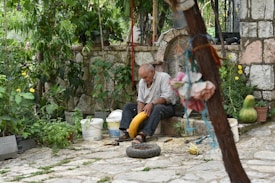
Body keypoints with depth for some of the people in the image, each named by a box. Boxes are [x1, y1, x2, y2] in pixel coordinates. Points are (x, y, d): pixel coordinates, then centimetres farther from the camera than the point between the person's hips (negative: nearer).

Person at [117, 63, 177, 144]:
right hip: (147, 107, 7)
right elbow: (140, 100, 3)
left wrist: (152, 104, -31)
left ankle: (142, 135, -49)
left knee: (157, 108, -40)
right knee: (127, 106, -3)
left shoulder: (164, 77, -12)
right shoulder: (142, 82, 8)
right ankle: (127, 132, -22)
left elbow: (167, 96, -22)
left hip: (166, 106, -7)